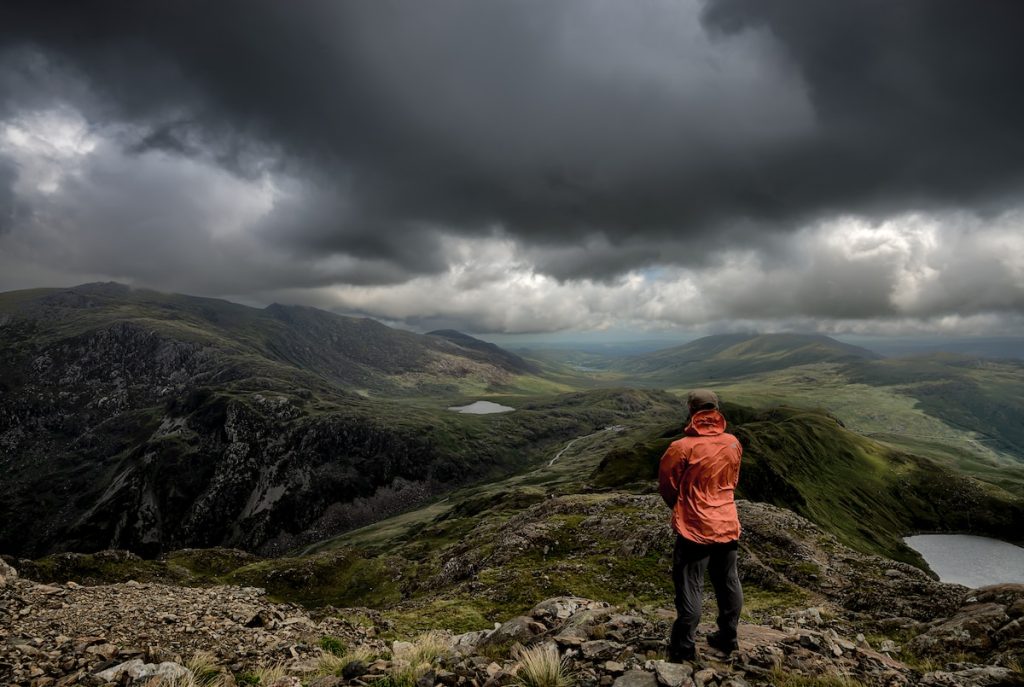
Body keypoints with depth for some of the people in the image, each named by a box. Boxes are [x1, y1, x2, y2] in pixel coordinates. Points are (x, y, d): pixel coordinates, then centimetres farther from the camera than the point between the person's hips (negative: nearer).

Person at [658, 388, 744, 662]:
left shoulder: (682, 448, -19)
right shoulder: (733, 443, -2)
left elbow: (666, 484, -7)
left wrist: (679, 507, 13)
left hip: (695, 528, -5)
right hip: (728, 525, 6)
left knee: (690, 587, 5)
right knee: (728, 583, 18)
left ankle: (684, 648, 14)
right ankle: (728, 638, 33)